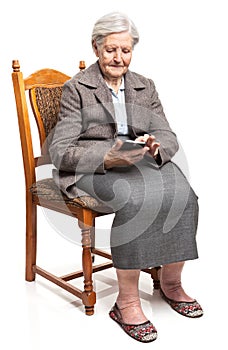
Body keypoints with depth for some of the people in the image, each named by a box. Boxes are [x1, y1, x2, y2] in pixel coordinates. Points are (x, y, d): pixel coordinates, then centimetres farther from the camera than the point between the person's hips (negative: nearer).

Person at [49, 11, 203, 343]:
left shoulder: (145, 86, 17)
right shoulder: (76, 88, 2)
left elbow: (169, 136, 11)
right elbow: (59, 150, -6)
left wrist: (156, 146, -15)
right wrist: (106, 158, -23)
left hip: (142, 161, 4)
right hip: (91, 167, -4)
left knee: (184, 196, -26)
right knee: (135, 199, -35)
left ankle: (171, 283, -5)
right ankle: (127, 301, -22)